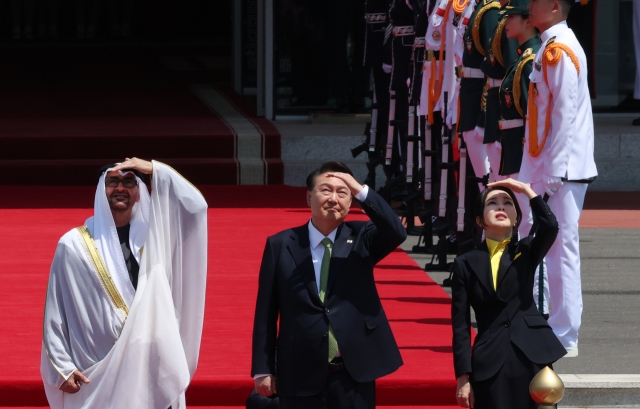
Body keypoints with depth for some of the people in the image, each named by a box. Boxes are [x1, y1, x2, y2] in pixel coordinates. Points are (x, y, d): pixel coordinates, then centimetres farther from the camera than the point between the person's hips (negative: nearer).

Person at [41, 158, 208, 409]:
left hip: (151, 366, 3)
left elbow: (196, 205, 2)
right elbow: (55, 315, 1)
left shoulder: (153, 236, 11)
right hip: (97, 372, -3)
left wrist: (155, 171, 1)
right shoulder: (74, 245, 1)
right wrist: (62, 368, -5)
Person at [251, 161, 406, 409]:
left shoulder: (362, 239, 6)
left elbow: (396, 234, -17)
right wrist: (263, 369, -1)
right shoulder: (280, 245, 3)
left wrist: (361, 192, -25)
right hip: (300, 375, 0)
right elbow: (266, 312, 3)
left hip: (353, 373, 1)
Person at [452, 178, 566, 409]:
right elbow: (460, 325, 2)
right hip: (490, 361, -1)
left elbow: (550, 227, -14)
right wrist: (463, 377, -3)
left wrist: (526, 190, -6)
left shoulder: (526, 252, 9)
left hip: (532, 355, 1)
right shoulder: (466, 263, 6)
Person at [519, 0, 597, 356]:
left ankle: (565, 337, 1)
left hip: (560, 171, -10)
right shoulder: (551, 48, 14)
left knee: (561, 251, -4)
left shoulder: (559, 51, -16)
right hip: (547, 169, 10)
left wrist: (552, 174, -18)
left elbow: (565, 115, -19)